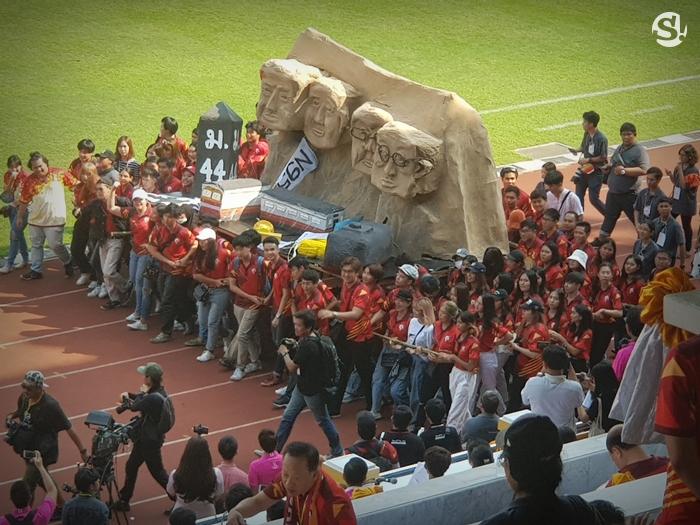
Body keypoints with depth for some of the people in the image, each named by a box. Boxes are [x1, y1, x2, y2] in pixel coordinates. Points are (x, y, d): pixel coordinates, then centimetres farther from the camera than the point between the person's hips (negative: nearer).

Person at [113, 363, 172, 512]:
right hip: (145, 438, 10)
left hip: (150, 441, -10)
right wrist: (128, 395, -3)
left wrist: (142, 392, -7)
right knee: (131, 466, 19)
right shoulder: (157, 392, -2)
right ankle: (123, 501, 31)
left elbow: (135, 407, -23)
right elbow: (144, 400, 13)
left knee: (158, 472, 6)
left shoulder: (154, 398, -32)